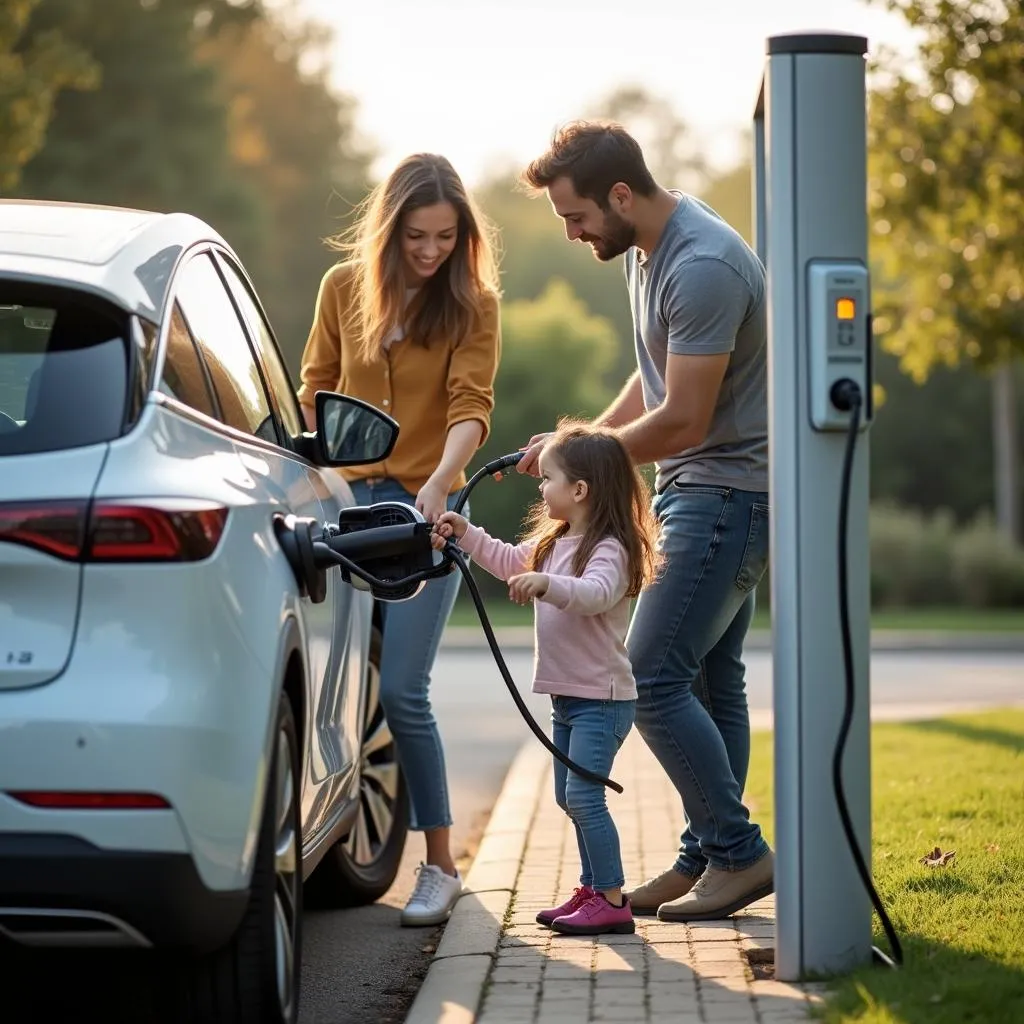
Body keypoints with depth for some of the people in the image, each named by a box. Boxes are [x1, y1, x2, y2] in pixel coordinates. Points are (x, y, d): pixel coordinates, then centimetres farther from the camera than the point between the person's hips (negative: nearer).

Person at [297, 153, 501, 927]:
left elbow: (471, 405, -14)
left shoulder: (473, 305, -3)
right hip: (346, 498, 3)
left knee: (402, 689, -11)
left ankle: (441, 865, -2)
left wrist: (439, 481, -31)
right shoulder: (344, 287, 5)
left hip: (426, 507, -3)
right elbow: (315, 391, 13)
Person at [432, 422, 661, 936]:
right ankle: (592, 889, 25)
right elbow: (511, 562, 28)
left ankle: (612, 900, -10)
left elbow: (595, 593, -38)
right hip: (568, 696, 10)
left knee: (583, 795, -14)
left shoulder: (608, 550, -19)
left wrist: (547, 584, -53)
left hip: (603, 698, -10)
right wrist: (467, 535, 19)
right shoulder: (553, 543, 12)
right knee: (570, 797, 15)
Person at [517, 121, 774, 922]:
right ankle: (709, 856, 19)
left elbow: (683, 419, -24)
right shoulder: (646, 247, 9)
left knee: (653, 680, -12)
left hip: (726, 491, -10)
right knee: (707, 678, 13)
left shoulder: (704, 268, -24)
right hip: (696, 489, 10)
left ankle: (738, 852, -4)